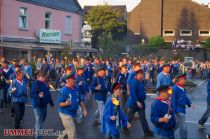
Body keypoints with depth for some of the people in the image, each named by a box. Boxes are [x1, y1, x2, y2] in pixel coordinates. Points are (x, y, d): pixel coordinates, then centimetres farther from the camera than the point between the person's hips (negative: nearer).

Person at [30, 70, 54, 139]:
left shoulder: (44, 84, 8)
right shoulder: (35, 83, -16)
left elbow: (48, 94, 17)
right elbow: (32, 94, -23)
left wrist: (51, 103, 22)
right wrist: (38, 95, -42)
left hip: (44, 105, 8)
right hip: (37, 106, -8)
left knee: (41, 121, 21)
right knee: (39, 122, -9)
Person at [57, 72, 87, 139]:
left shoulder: (76, 88, -1)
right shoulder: (63, 90, -21)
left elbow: (80, 99, 8)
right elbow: (60, 104, -18)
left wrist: (84, 109, 3)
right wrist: (66, 103, -38)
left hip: (73, 112, 7)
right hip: (65, 113, -7)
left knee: (68, 130, 23)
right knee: (72, 131, -1)